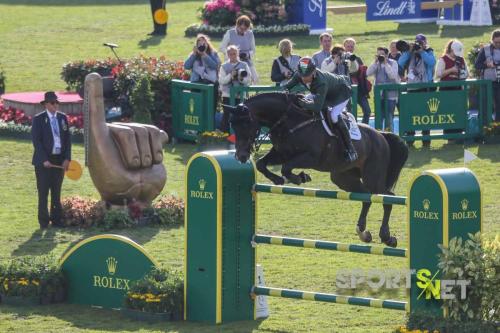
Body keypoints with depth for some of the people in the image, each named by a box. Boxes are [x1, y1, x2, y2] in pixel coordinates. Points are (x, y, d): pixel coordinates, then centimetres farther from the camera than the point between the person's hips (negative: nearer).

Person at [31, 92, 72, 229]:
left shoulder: (62, 118, 9)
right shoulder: (38, 119, -4)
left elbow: (67, 139, 9)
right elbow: (36, 141, -9)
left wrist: (67, 158, -2)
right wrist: (44, 160, -16)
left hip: (60, 161, 4)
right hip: (44, 161, -4)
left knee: (57, 192, 8)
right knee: (43, 192, 0)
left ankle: (56, 220, 14)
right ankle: (44, 222, 5)